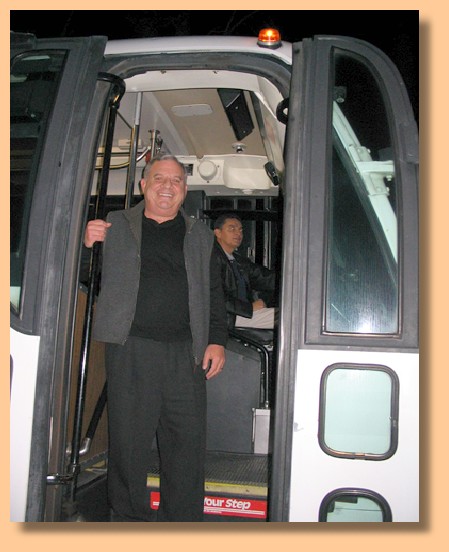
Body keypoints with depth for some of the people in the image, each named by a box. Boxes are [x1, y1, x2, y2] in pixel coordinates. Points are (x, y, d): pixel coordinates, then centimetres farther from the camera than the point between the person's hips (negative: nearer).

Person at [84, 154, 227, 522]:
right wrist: (87, 244, -6)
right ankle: (130, 518, 22)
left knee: (188, 442, 4)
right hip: (130, 349, -1)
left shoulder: (200, 236, 17)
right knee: (128, 440, 4)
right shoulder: (115, 226, 12)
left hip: (185, 353, 2)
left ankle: (183, 523, 20)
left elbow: (214, 293, 15)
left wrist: (217, 340, 4)